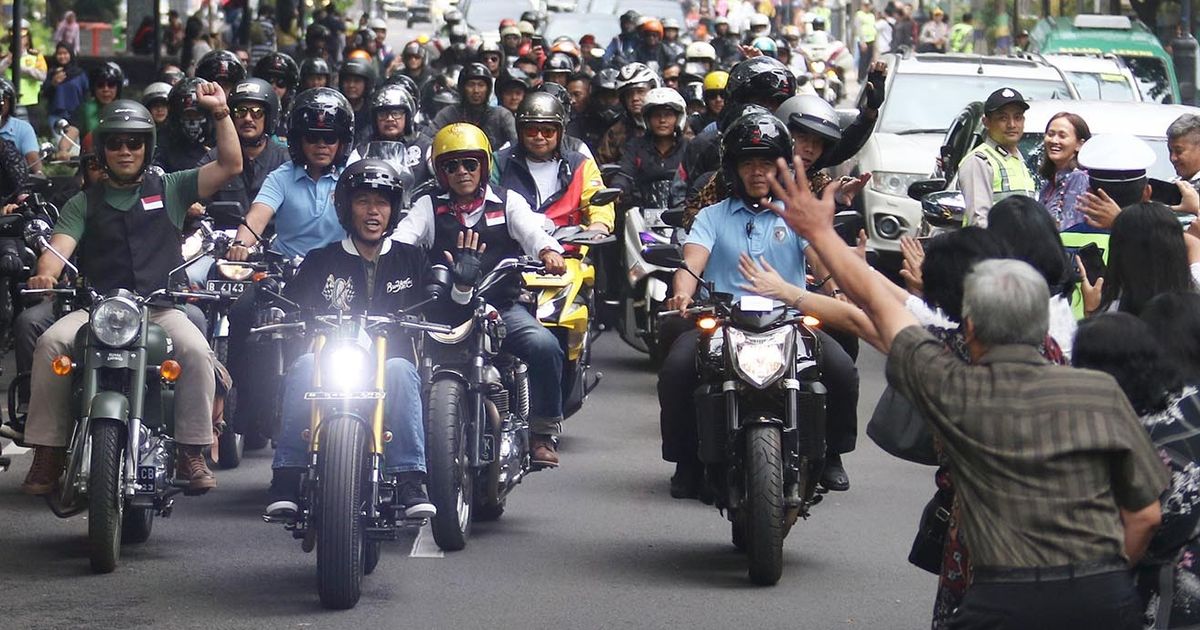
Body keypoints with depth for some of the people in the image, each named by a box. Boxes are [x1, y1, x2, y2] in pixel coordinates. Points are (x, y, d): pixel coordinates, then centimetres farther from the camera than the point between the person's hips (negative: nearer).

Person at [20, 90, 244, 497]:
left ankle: (191, 453, -21)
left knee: (195, 350, -31)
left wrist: (220, 113, -5)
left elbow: (230, 166, 7)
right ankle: (47, 454, -23)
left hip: (162, 307, -1)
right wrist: (45, 274, -22)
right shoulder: (84, 203, 18)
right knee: (51, 343, -27)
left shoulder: (169, 189, 16)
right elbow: (59, 246, 1)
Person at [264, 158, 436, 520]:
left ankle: (410, 482, -38)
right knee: (304, 365, -33)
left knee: (401, 369, -35)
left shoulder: (412, 261, 17)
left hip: (390, 360, 0)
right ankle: (286, 478, -32)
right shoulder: (321, 261, 16)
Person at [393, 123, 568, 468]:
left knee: (544, 345, -27)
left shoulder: (507, 202, 15)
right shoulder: (428, 206, 15)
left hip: (501, 307, 0)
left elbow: (530, 230, -4)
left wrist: (547, 250, -28)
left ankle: (543, 432, -10)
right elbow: (403, 238, -2)